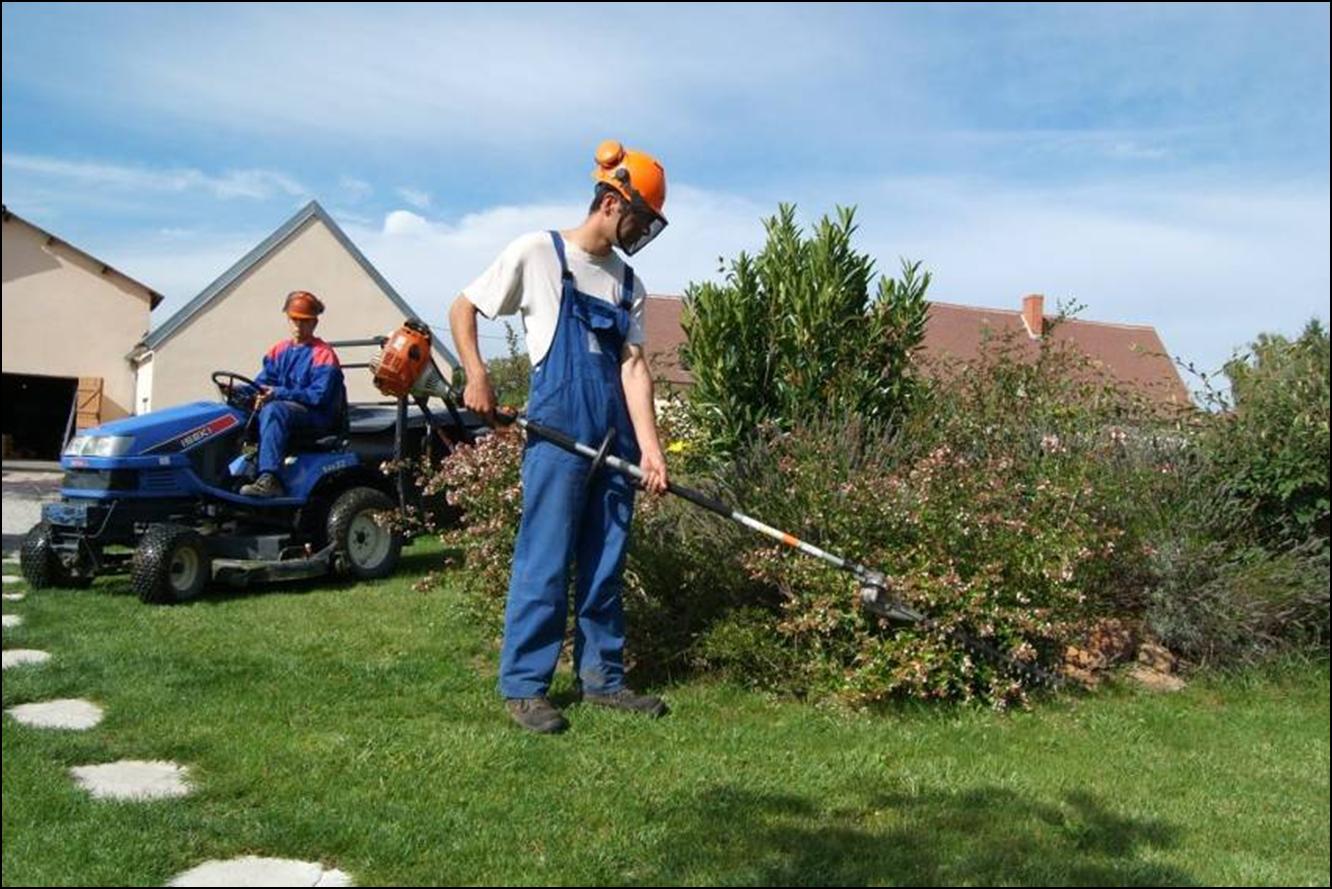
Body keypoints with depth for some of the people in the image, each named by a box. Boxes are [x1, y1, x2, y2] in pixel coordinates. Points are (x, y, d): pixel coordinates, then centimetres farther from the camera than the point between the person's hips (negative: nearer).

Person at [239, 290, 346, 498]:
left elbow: (318, 396, -15)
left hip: (316, 417, -6)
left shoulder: (323, 355, -4)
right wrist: (257, 394, -11)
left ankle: (269, 479, -45)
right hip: (284, 408, 7)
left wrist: (278, 393, -22)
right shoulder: (280, 351, 17)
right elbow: (263, 381, 14)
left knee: (273, 410, -36)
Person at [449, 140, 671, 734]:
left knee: (606, 564, 10)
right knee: (545, 561, -4)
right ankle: (523, 686, 6)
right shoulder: (537, 253, 0)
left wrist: (650, 448, -5)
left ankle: (601, 677, 20)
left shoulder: (627, 284, 14)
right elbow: (462, 309, 6)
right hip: (557, 432, -6)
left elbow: (633, 366, 6)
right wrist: (476, 377, -8)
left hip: (615, 439, 6)